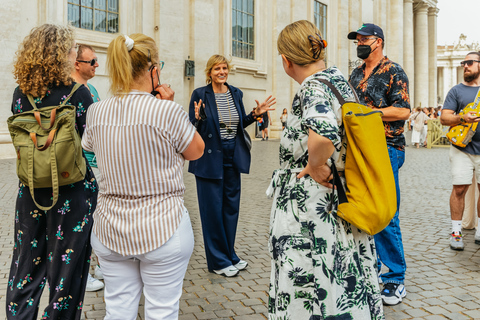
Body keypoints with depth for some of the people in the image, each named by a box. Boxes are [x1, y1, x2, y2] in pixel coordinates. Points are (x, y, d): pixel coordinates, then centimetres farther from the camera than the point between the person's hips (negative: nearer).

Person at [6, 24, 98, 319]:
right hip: (72, 192, -5)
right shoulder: (78, 93, -14)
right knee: (66, 266, 10)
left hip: (30, 191, 5)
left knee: (26, 266, 20)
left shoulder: (20, 93, 1)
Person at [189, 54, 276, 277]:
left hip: (233, 157, 6)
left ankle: (229, 256, 29)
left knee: (231, 206, 13)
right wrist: (199, 118, -26)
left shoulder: (236, 93, 9)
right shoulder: (200, 94, -6)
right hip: (210, 158, -5)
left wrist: (256, 113, 1)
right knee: (213, 208, 1)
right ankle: (218, 261, 17)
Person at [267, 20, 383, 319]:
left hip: (312, 206, -8)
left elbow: (322, 136, -39)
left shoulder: (312, 87, -18)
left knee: (315, 283, 6)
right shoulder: (338, 77, 8)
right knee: (343, 278, 20)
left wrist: (315, 166, -20)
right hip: (344, 201, 9)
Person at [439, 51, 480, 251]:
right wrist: (462, 118, -21)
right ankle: (456, 231, 5)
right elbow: (444, 118, -3)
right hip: (462, 149, -2)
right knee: (459, 188, -5)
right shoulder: (457, 91, 6)